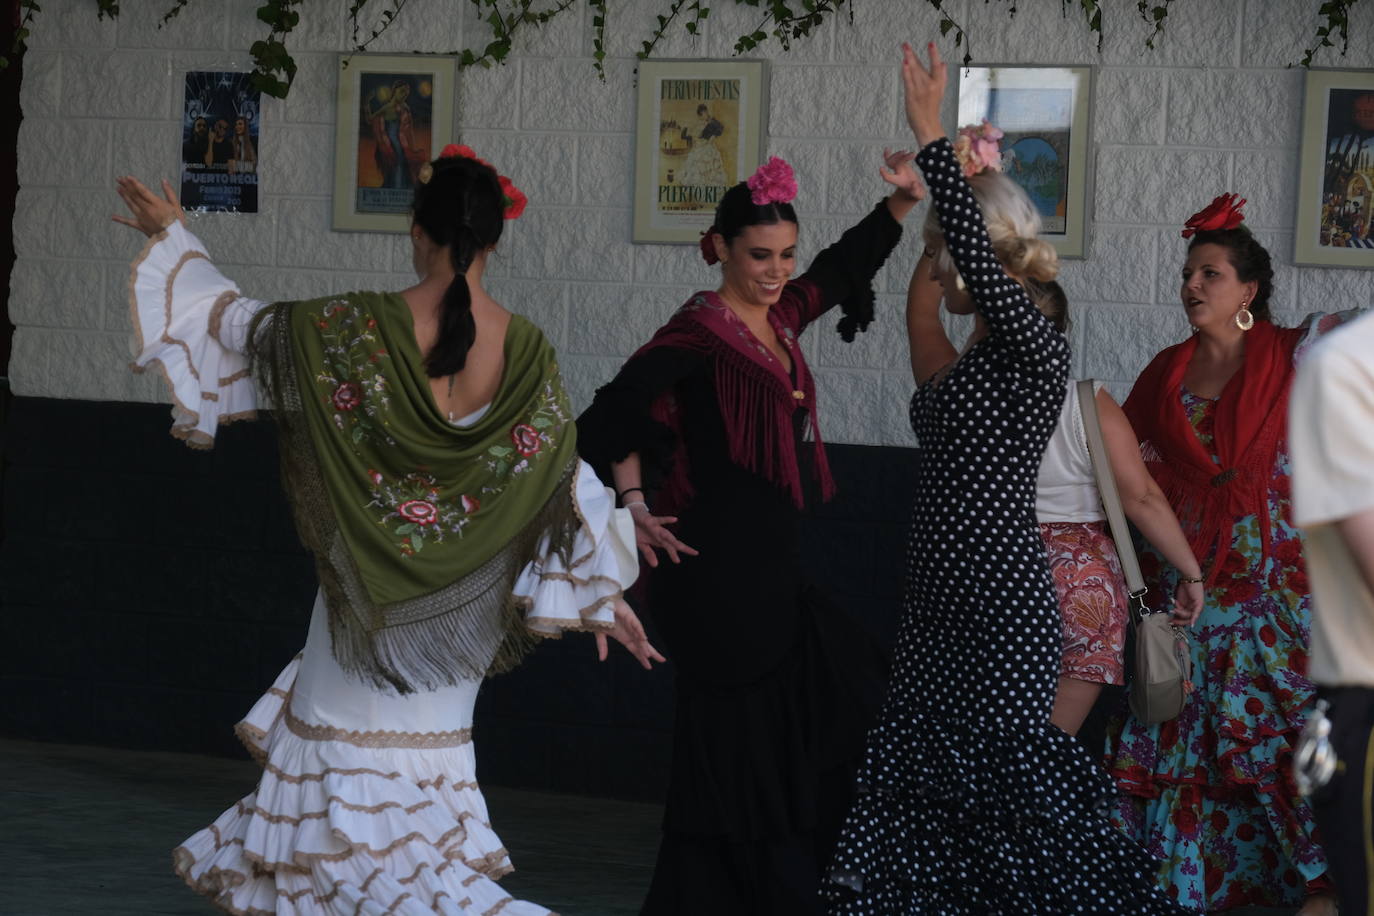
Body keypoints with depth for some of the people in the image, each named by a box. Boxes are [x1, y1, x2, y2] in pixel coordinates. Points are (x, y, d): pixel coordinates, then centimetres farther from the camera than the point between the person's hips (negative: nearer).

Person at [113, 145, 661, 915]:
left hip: (369, 586, -3)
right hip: (452, 612, 3)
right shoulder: (527, 350, -7)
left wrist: (173, 239, 10)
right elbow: (566, 477, -3)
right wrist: (604, 594, 6)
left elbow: (244, 327, -4)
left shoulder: (361, 328, -15)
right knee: (419, 767, 16)